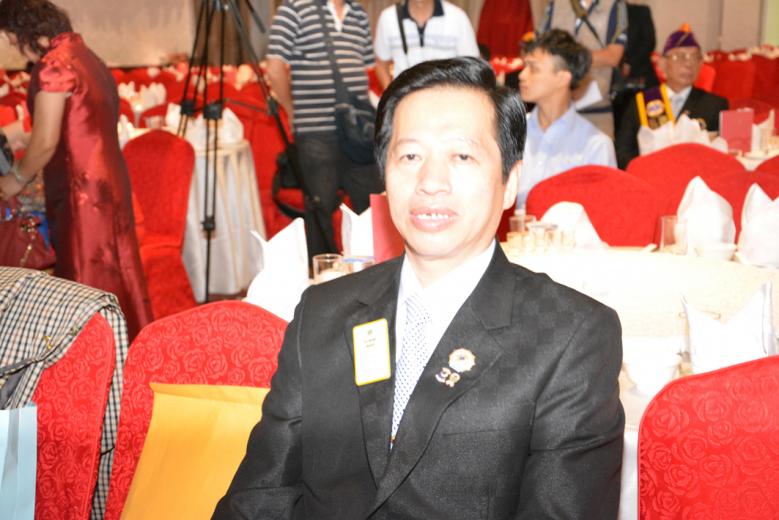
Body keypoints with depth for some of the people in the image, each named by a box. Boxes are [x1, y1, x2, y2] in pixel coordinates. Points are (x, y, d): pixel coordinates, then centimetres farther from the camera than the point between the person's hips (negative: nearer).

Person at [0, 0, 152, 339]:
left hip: (83, 190, -9)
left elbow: (46, 141, -15)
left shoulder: (54, 65, -15)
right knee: (113, 276, 15)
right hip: (108, 181, 9)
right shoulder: (85, 56, 12)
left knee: (87, 284, 0)